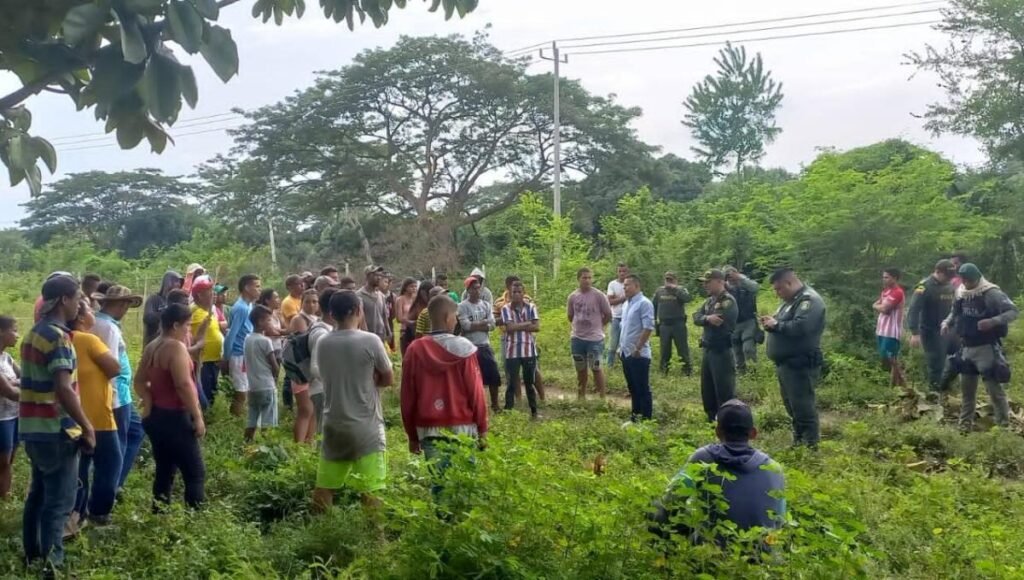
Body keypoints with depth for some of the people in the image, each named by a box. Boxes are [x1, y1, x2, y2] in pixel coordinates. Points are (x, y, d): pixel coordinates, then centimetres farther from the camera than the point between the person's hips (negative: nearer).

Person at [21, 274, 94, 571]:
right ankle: (51, 564, 4)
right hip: (56, 430, -9)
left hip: (34, 427, 9)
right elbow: (63, 389, -25)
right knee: (59, 500, -1)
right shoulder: (57, 336, -18)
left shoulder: (35, 332, 12)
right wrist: (87, 427, -18)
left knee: (39, 494, 18)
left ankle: (33, 556, 28)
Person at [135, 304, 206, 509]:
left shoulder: (151, 347, 12)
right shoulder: (176, 347, -17)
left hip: (155, 415, 9)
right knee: (196, 473, -5)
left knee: (164, 470, 15)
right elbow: (184, 385, -23)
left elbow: (139, 381, 15)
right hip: (174, 417, -9)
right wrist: (198, 416, -19)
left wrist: (150, 402, 6)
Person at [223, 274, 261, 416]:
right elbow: (230, 335, -17)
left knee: (244, 392, 14)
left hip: (247, 355, 9)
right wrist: (226, 358, -12)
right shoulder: (240, 308, -18)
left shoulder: (249, 306, 11)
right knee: (241, 393, -2)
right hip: (240, 356, -9)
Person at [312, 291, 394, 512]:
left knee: (324, 487, 14)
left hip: (333, 424, 5)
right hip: (366, 426, -5)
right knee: (371, 492, 0)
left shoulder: (323, 344, 2)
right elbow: (388, 378, -3)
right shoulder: (370, 341, -12)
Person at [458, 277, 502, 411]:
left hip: (485, 346, 5)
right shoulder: (462, 307, -7)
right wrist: (484, 322, -8)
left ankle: (495, 404, 20)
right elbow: (466, 326, -18)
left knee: (494, 375, 6)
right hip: (470, 347, -4)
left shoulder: (486, 305, 7)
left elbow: (492, 325, -1)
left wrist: (474, 326, -13)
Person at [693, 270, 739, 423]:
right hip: (708, 350, 9)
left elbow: (719, 322, -24)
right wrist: (707, 318, -20)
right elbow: (696, 318, 1)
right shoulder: (709, 301, 14)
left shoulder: (728, 301, -13)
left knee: (724, 391, -4)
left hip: (722, 352, -9)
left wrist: (705, 319, -4)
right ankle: (712, 420, 28)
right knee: (707, 390, 16)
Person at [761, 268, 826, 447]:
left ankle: (810, 446, 1)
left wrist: (776, 324, -16)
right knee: (792, 406, 17)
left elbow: (800, 327, -30)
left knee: (803, 407, -6)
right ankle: (798, 442, 28)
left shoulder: (809, 300, -15)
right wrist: (771, 324, 2)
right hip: (786, 364, 11)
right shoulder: (791, 300, 18)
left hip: (800, 365, -11)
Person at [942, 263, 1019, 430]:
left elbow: (1014, 312, -20)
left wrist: (993, 321, -35)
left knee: (994, 386, -3)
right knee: (966, 387, 13)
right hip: (966, 348, 7)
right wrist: (946, 323, 0)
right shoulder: (961, 294, 5)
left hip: (987, 348, -7)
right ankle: (965, 423, 24)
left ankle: (1003, 425, 9)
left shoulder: (991, 293, -15)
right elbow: (955, 313, 21)